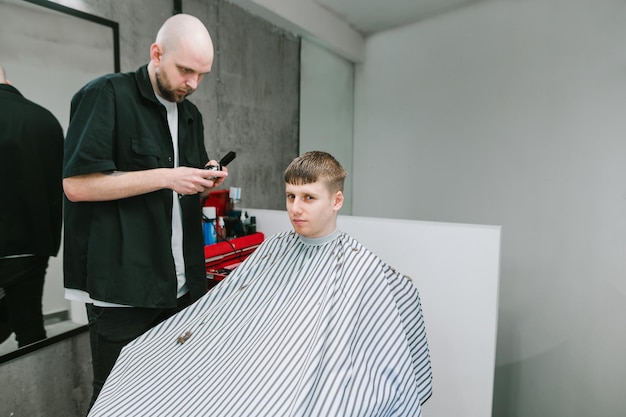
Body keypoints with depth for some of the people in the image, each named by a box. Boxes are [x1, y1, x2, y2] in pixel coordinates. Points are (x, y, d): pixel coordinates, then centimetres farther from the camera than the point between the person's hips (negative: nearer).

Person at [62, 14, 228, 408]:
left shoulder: (191, 114, 14)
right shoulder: (106, 95, -7)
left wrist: (205, 181, -1)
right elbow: (77, 184, -15)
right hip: (123, 288, -6)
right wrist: (165, 177, -19)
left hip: (183, 285, 6)